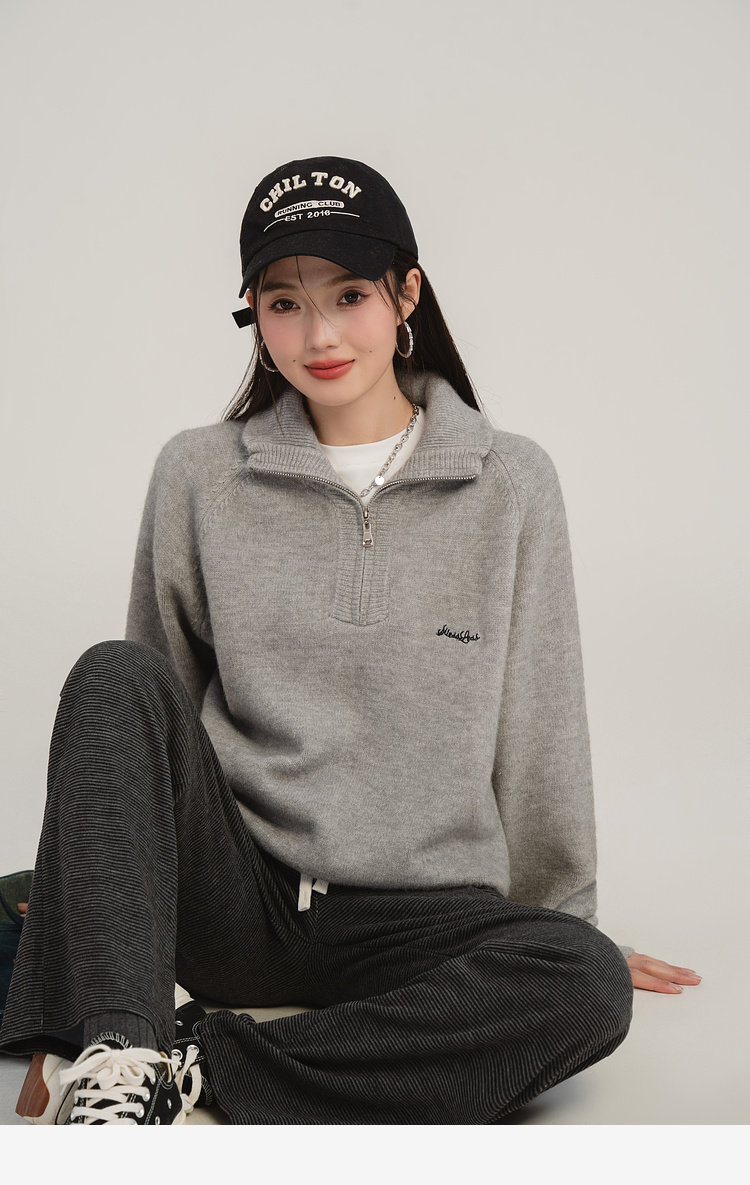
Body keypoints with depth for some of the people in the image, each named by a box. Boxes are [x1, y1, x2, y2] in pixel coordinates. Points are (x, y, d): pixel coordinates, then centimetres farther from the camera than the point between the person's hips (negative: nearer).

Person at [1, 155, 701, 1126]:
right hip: (228, 903, 1)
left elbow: (538, 727, 6)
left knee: (588, 987, -30)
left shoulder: (510, 484, 1)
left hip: (419, 918, 0)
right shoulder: (198, 476, 4)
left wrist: (565, 925, 12)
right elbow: (160, 701, 13)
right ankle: (113, 1054, -35)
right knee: (114, 678, -24)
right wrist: (82, 895, 16)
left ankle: (199, 1067, -25)